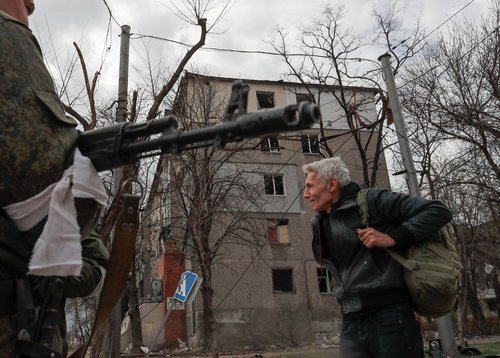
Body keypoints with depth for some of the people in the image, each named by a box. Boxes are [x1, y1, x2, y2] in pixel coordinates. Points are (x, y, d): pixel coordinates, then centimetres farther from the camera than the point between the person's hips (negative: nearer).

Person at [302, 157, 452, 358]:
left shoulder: (370, 200, -7)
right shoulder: (320, 225, 14)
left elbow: (439, 211, -9)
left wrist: (392, 238, -18)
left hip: (389, 318, -6)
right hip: (351, 324, 6)